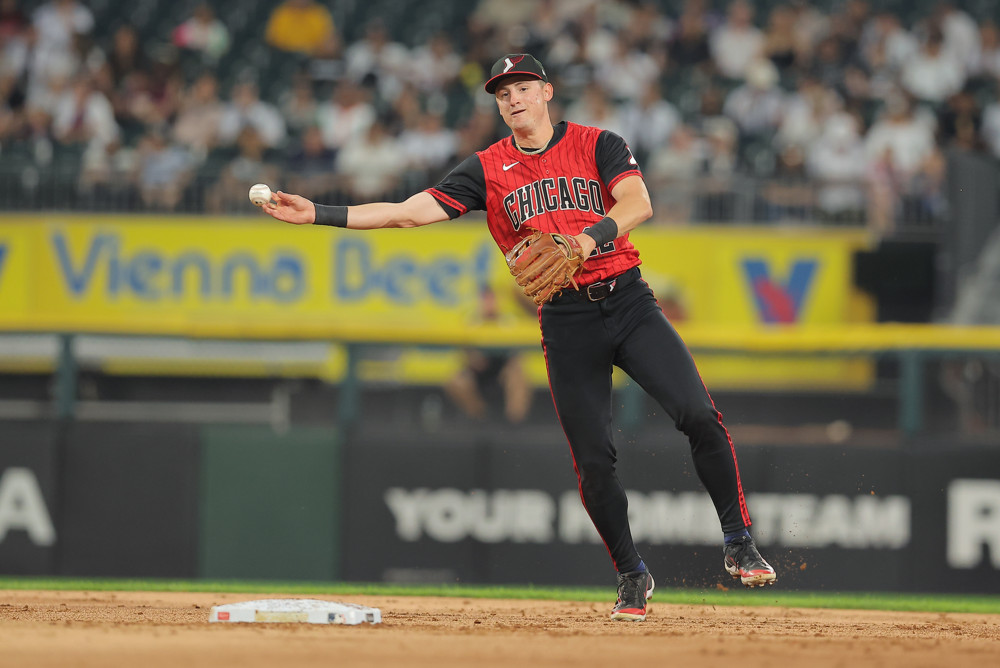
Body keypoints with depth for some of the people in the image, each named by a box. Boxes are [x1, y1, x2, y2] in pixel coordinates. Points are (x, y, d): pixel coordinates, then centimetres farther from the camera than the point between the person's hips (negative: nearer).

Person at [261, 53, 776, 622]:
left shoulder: (597, 146, 3)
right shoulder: (489, 169, 7)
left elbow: (639, 203, -14)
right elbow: (410, 212, 2)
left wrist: (591, 237, -32)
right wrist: (318, 215, -6)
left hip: (628, 301, -1)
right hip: (566, 319, 1)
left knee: (699, 416, -17)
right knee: (594, 461, -2)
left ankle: (739, 542, -4)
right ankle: (633, 577, 15)